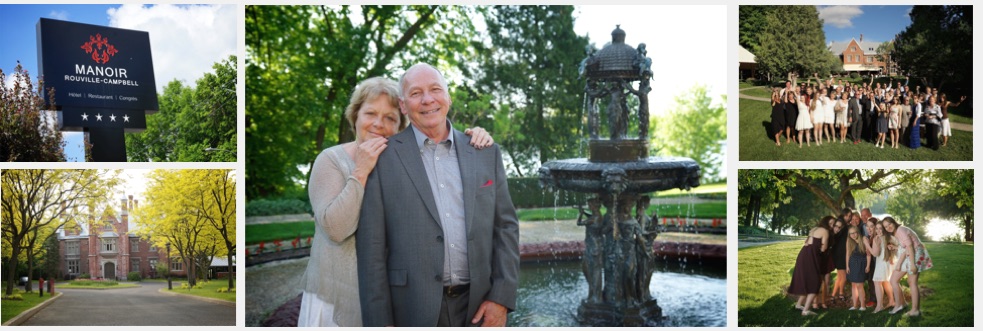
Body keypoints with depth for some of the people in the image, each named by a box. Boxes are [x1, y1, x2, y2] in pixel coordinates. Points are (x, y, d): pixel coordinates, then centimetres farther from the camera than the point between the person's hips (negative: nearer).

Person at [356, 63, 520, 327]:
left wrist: (501, 297, -3)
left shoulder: (486, 153, 6)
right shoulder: (383, 158, -3)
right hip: (413, 312, -2)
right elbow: (372, 245, -5)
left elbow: (506, 226, 7)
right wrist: (380, 322, -7)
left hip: (479, 308, 3)